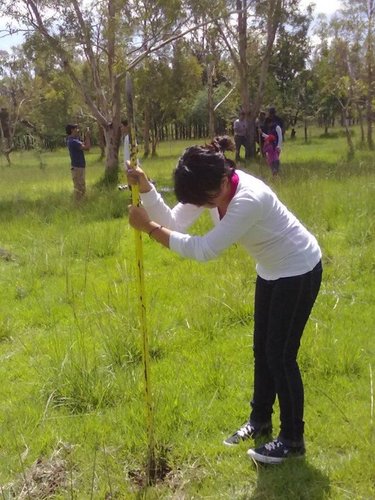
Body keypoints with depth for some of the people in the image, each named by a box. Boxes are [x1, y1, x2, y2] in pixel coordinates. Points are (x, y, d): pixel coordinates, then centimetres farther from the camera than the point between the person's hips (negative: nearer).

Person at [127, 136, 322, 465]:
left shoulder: (249, 199, -37)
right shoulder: (212, 187, -12)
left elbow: (203, 249, -37)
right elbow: (174, 223, -14)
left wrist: (149, 227, -33)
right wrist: (145, 188, -27)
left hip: (299, 270, -9)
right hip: (271, 270, 9)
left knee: (281, 354, -2)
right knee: (262, 349, 16)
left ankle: (292, 440, 15)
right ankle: (260, 420, 35)